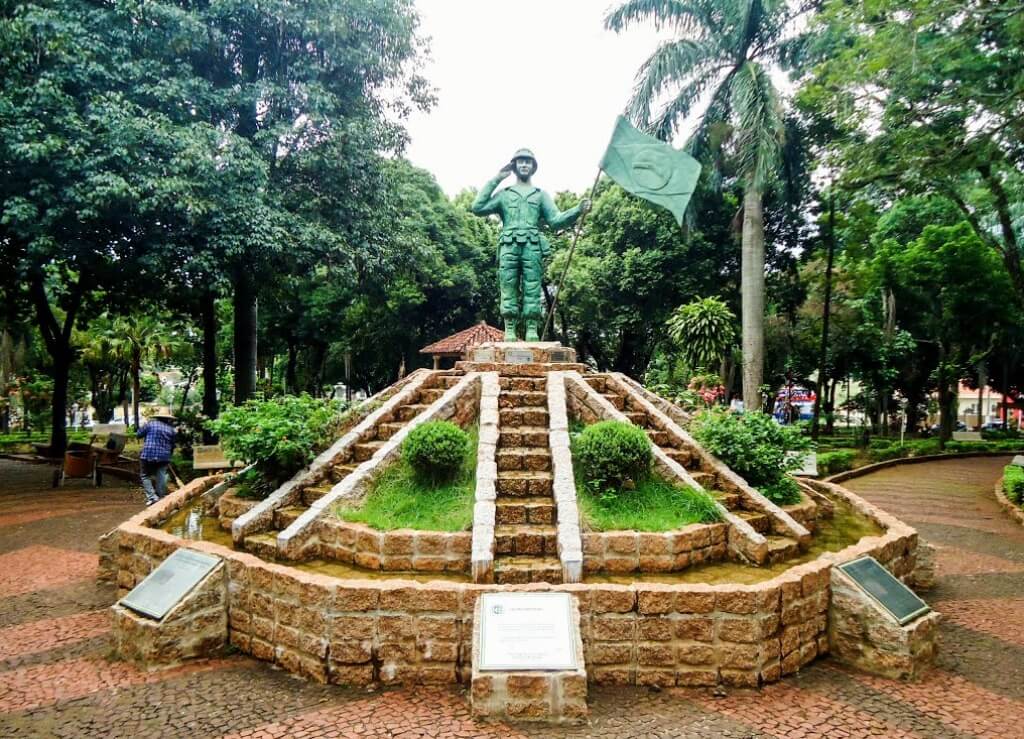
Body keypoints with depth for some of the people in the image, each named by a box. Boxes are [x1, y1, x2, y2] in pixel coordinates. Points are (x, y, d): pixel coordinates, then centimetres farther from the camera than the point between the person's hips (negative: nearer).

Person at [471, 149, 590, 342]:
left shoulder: (541, 194, 22)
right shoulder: (504, 194, 22)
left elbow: (556, 220, 10)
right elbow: (477, 207, 10)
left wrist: (577, 210, -8)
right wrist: (495, 180, 11)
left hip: (532, 247, 0)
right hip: (509, 247, 0)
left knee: (533, 290, -6)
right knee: (508, 289, -5)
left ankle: (532, 332, -9)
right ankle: (509, 332, -6)